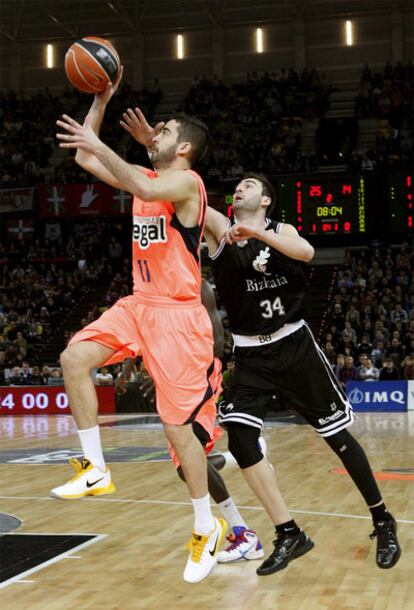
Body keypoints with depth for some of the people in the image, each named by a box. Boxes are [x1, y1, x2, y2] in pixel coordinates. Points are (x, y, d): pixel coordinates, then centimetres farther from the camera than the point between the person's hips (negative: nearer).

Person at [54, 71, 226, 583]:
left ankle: (207, 529, 12)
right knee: (74, 359, -12)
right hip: (138, 305, 8)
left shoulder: (185, 181, -10)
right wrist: (100, 100, 11)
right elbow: (84, 159, 16)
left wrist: (97, 143, -31)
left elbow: (146, 191, -33)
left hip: (177, 314, -8)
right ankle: (95, 470, -1)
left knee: (178, 426, -5)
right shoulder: (145, 177, 13)